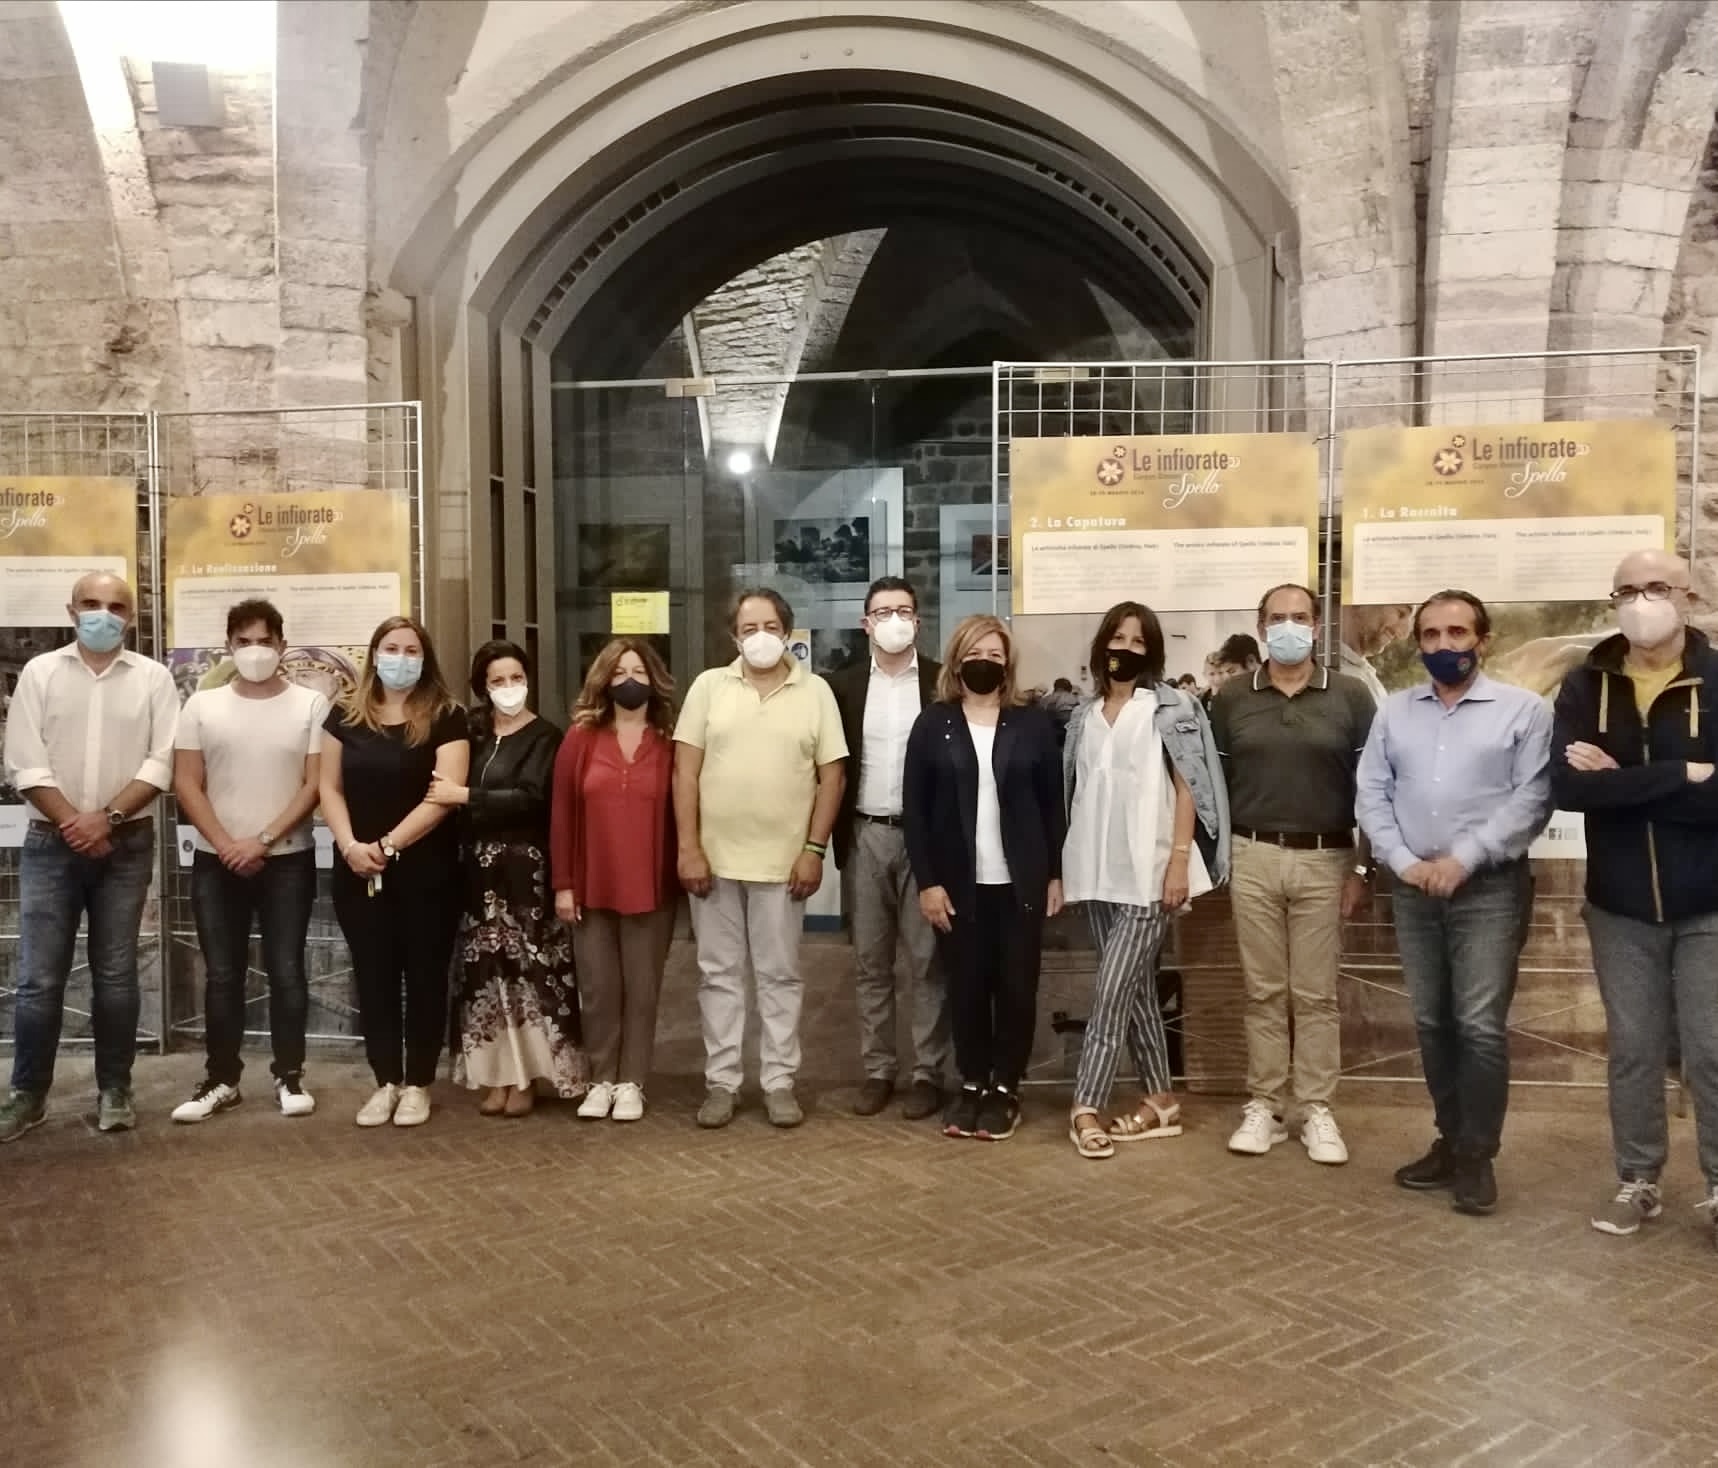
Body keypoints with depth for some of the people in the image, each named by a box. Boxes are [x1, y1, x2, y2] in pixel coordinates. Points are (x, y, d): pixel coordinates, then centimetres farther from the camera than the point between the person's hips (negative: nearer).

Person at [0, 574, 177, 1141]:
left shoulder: (153, 678, 2)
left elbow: (160, 764, -4)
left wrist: (107, 818, -14)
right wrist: (73, 822, -12)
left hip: (127, 844, 0)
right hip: (51, 842, 0)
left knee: (116, 974, 6)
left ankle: (115, 1089, 16)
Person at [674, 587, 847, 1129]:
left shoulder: (815, 691, 1)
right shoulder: (709, 686, 2)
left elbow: (831, 774, 1)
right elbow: (685, 770, -1)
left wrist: (814, 849, -6)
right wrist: (689, 848, -7)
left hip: (783, 861, -1)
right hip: (714, 857, 1)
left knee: (780, 975, 8)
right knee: (719, 973, 9)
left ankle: (779, 1083, 19)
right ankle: (721, 1082, 20)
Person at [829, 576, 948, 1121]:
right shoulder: (844, 685, 6)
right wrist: (837, 833, -1)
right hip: (866, 836, 3)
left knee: (927, 960, 3)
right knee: (870, 962, 9)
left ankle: (928, 1073, 12)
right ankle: (878, 1070, 19)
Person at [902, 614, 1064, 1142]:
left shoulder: (1033, 723, 3)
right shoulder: (933, 724, 0)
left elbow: (1053, 803, 4)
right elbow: (914, 807, -2)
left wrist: (1055, 874, 1)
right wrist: (927, 881, -7)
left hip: (1020, 881, 0)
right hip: (957, 882, 0)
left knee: (1016, 987, 4)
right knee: (966, 987, 6)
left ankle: (1005, 1089, 18)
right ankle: (971, 1084, 21)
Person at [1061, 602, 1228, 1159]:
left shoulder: (1170, 707, -2)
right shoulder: (1084, 715, 13)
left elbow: (1187, 788, -6)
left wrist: (1179, 862, -14)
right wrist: (1065, 867, 11)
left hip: (1148, 871, -5)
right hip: (1097, 872, 5)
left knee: (1112, 988, -8)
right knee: (1136, 986, 11)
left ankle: (1086, 1106, -3)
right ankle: (1159, 1099, 20)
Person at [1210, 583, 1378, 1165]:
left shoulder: (1351, 697, 0)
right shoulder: (1231, 698, 4)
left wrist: (1363, 867, -2)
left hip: (1325, 861, -1)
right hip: (1253, 859, 1)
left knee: (1316, 994, 5)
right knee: (1263, 991, 7)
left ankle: (1317, 1111, 14)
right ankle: (1262, 1106, 16)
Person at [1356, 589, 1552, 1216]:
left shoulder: (1523, 709, -1)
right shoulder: (1394, 711, 10)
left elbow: (1533, 798, -9)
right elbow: (1371, 793, 6)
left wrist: (1463, 859, -15)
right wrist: (1404, 862, -7)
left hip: (1490, 888, -4)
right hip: (1414, 888, 4)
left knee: (1480, 1025, -6)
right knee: (1431, 1023, 11)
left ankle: (1477, 1157, 7)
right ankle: (1451, 1141, 24)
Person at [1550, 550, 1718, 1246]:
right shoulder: (1586, 687, -1)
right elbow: (1566, 786, -17)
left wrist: (1622, 780, -19)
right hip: (1620, 908, 2)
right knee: (1633, 1050, 11)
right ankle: (1637, 1181, 24)